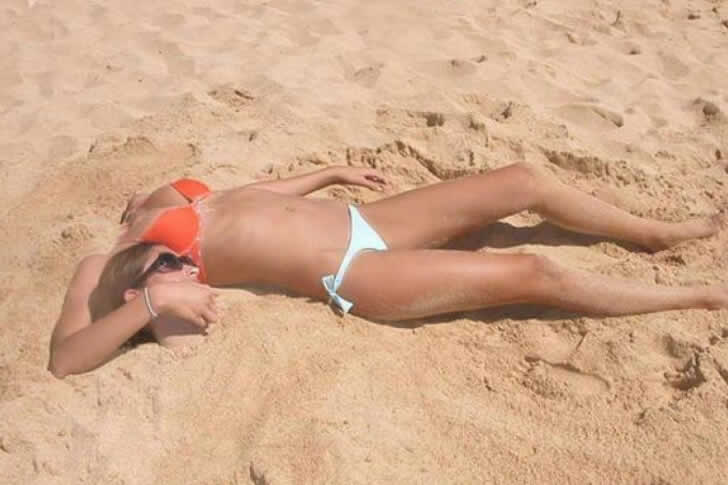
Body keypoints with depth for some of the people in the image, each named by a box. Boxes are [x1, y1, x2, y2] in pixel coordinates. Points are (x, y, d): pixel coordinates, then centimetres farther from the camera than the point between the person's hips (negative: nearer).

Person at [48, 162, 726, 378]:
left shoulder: (183, 200, 13)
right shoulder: (107, 267, -7)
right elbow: (63, 359, -22)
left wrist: (330, 173, 25)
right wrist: (149, 302, -35)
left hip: (361, 220, 8)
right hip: (354, 274, -8)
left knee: (524, 180, 3)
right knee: (536, 275, -13)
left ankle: (657, 234, 24)